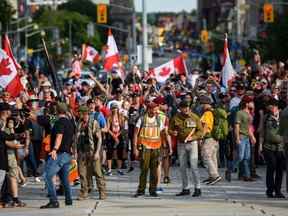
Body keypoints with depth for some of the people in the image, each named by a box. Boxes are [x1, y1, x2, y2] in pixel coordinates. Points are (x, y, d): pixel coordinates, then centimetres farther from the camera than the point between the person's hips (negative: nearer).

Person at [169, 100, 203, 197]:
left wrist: (193, 137, -17)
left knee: (194, 166, -10)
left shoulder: (194, 117, -4)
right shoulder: (176, 118, 2)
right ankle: (185, 189, 17)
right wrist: (173, 132, -16)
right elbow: (170, 129, 8)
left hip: (192, 144, -3)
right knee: (182, 167, 8)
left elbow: (200, 131, -1)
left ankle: (197, 188, -4)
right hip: (181, 144, 3)